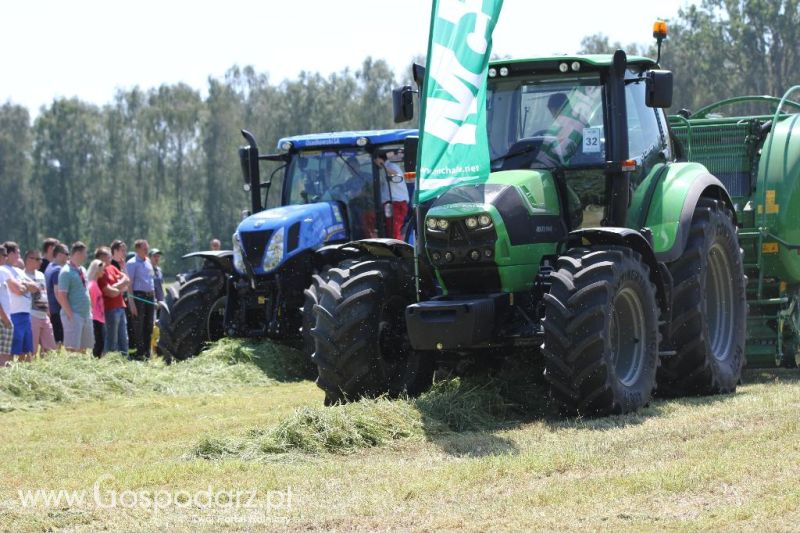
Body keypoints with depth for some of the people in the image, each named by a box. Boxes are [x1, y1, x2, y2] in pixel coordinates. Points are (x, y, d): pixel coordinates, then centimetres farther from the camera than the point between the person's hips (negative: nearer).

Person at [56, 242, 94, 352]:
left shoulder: (82, 270, 14)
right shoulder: (66, 272, -12)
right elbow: (61, 296, -16)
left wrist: (89, 310, 14)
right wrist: (70, 315, -18)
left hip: (86, 314, 8)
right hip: (74, 315, -8)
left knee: (83, 348, 10)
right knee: (72, 347, -10)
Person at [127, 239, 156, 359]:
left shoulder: (148, 262, 15)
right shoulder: (132, 263, -7)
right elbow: (129, 284, -12)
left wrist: (154, 298, 17)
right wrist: (132, 303, -18)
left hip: (150, 296, 7)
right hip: (139, 295, -7)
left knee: (149, 326, 10)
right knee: (139, 326, -4)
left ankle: (147, 352, 16)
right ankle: (140, 353, -2)